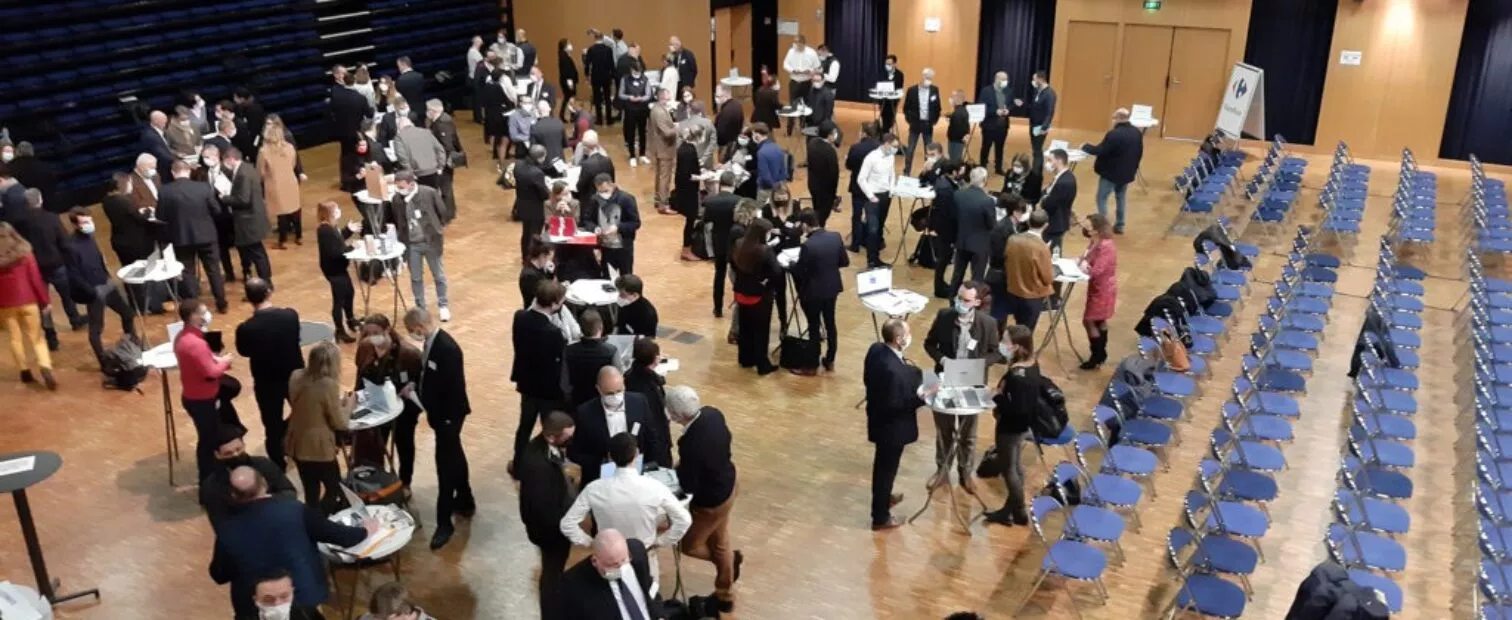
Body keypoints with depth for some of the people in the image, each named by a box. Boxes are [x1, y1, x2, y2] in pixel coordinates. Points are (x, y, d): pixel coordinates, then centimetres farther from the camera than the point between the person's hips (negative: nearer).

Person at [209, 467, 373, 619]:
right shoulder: (294, 509, -16)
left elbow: (219, 576, 4)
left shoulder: (227, 530, -12)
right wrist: (365, 530, 13)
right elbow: (339, 535, -5)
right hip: (307, 598, -1)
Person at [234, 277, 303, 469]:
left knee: (273, 428, 13)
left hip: (267, 383, -1)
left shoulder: (246, 328, -25)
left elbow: (244, 352, -4)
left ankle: (278, 468, 26)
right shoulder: (291, 315, -19)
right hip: (294, 376, 2)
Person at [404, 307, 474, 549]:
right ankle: (465, 501, 41)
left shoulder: (447, 348, -28)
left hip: (449, 414, -10)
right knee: (454, 456, 23)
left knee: (445, 463, -2)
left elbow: (452, 387, -26)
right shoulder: (432, 341, 0)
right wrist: (416, 387, 1)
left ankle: (444, 522, 7)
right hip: (442, 412, 10)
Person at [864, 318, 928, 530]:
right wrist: (919, 398, -25)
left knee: (882, 465, 30)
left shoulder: (876, 349, -9)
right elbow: (892, 406, -29)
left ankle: (883, 497, 54)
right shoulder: (893, 370, -37)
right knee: (887, 469, 11)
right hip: (891, 426, -9)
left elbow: (867, 379, 5)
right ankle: (880, 517, 29)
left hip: (878, 419, 9)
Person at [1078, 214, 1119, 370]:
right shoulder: (1096, 242, 1)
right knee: (1099, 321, 20)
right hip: (1097, 287, 10)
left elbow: (1096, 271, -30)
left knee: (1089, 321, -1)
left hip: (1103, 290, -10)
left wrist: (1084, 267, -15)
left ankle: (1097, 356, 10)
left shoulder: (1106, 247, -29)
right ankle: (1101, 353, 33)